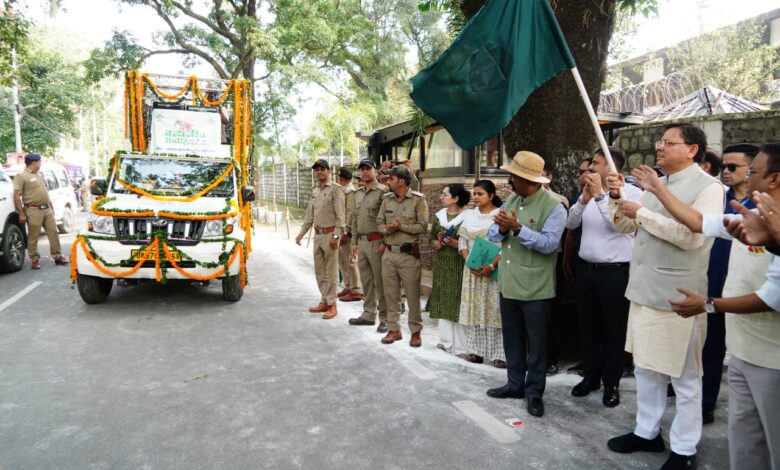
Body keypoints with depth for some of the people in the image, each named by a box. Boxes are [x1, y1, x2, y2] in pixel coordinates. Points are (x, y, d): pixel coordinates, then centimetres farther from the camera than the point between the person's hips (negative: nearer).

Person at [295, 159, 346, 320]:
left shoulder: (336, 189, -8)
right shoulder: (314, 191, 15)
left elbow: (340, 216, -13)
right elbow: (309, 215, 19)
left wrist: (336, 236, -20)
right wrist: (301, 233, 14)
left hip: (330, 234, -8)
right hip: (317, 234, 8)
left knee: (331, 271, -3)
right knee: (319, 271, 13)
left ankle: (331, 304, 4)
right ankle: (324, 301, 24)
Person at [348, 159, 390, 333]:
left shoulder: (383, 191, -9)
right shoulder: (358, 193, 15)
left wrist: (384, 242, -17)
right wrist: (354, 241, 15)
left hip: (376, 242, -7)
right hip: (361, 242, 7)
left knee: (380, 281, -3)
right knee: (366, 281, 14)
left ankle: (385, 318, 6)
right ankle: (368, 314, 24)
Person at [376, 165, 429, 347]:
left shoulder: (418, 199, -7)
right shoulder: (387, 199, 9)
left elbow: (423, 226, -11)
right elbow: (379, 222, 11)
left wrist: (401, 227, -16)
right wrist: (387, 229, -10)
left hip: (409, 254, -5)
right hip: (389, 253, 5)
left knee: (412, 295, 2)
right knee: (391, 294, 10)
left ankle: (416, 332, 15)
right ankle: (394, 329, 23)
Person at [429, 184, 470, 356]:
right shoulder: (439, 215, 10)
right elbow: (431, 237, 14)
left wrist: (454, 243, -19)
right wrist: (438, 243, -6)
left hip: (458, 266, -6)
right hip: (441, 265, 6)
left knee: (457, 302, -5)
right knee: (443, 302, 10)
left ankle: (460, 346, 2)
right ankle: (446, 341, 21)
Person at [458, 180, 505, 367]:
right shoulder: (469, 215, 12)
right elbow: (462, 241, 10)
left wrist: (492, 266, -20)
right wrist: (469, 261, -6)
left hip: (494, 270, -5)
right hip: (472, 269, 5)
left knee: (494, 309, -4)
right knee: (474, 309, 6)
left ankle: (499, 353, 0)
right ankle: (476, 349, 14)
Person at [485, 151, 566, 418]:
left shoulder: (553, 206, -13)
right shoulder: (510, 200, 9)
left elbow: (549, 243, -24)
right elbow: (492, 234, 6)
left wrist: (518, 228, -28)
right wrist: (501, 229, -15)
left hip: (536, 288, -7)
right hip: (508, 283, 7)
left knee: (536, 343, 7)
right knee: (512, 338, 17)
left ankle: (534, 392, 21)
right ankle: (515, 384, 32)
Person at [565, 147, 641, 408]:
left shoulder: (632, 193, -8)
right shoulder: (590, 191, 9)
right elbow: (571, 224, 4)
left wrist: (600, 195, -22)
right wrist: (584, 199, -11)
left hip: (615, 272, -6)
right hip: (585, 269, 6)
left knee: (614, 330, 7)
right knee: (588, 327, 15)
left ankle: (611, 384, 21)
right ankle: (591, 376, 30)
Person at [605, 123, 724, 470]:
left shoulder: (708, 187, -11)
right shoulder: (655, 185, 13)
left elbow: (692, 235, -25)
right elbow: (624, 226, 16)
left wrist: (641, 212, -18)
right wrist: (617, 197, -2)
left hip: (677, 297, -8)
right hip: (644, 291, 8)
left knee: (684, 377, 6)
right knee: (645, 368, 17)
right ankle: (647, 432, 32)